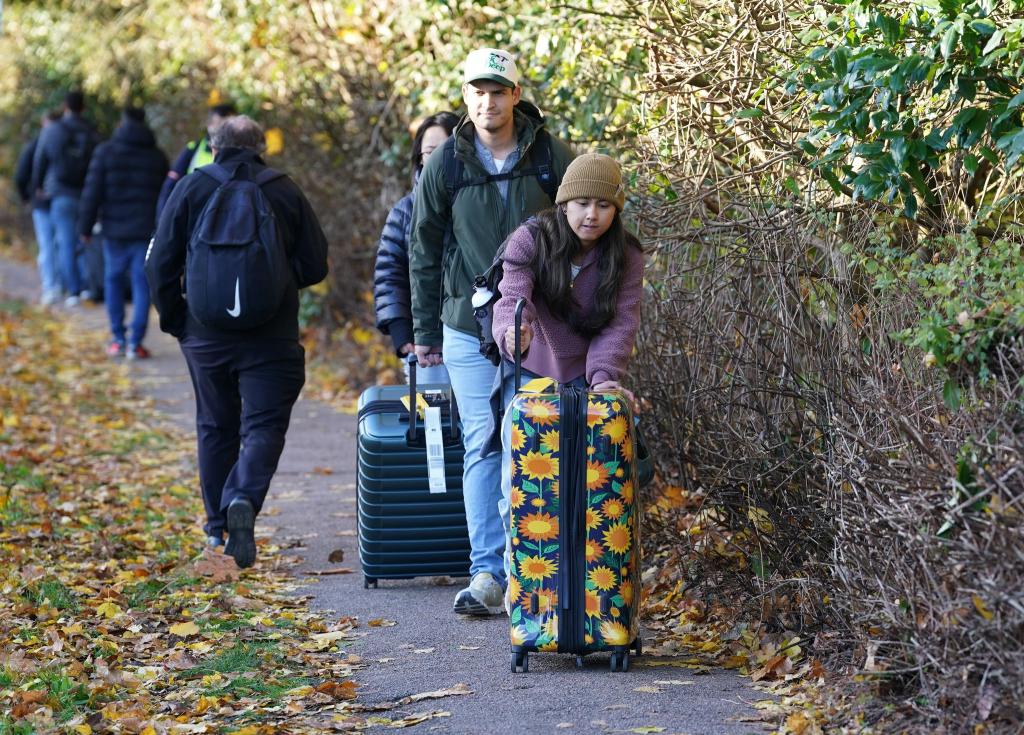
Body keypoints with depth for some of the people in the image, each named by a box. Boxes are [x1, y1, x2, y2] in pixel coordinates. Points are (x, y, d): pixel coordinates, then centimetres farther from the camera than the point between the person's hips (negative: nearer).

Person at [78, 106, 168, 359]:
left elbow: (92, 192, -4)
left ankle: (118, 339, 10)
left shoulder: (105, 152, -2)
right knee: (142, 284, 1)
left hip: (115, 231, -1)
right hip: (147, 231, 1)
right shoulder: (157, 156, 6)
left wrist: (85, 227, 1)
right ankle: (135, 342, -5)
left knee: (113, 280, 13)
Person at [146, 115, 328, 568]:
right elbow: (314, 265, 2)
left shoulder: (191, 188, 1)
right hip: (272, 337, -2)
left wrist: (174, 319, 9)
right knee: (263, 426, -2)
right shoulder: (285, 191, 1)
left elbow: (160, 263, -2)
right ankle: (243, 500, -28)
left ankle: (218, 526, 24)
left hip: (206, 336, 2)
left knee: (215, 427, 16)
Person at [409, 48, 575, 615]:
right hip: (470, 328, 0)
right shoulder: (445, 165, 1)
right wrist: (425, 331, 8)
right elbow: (424, 252, 9)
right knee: (482, 448, -2)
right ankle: (487, 572, 0)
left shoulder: (552, 158, -1)